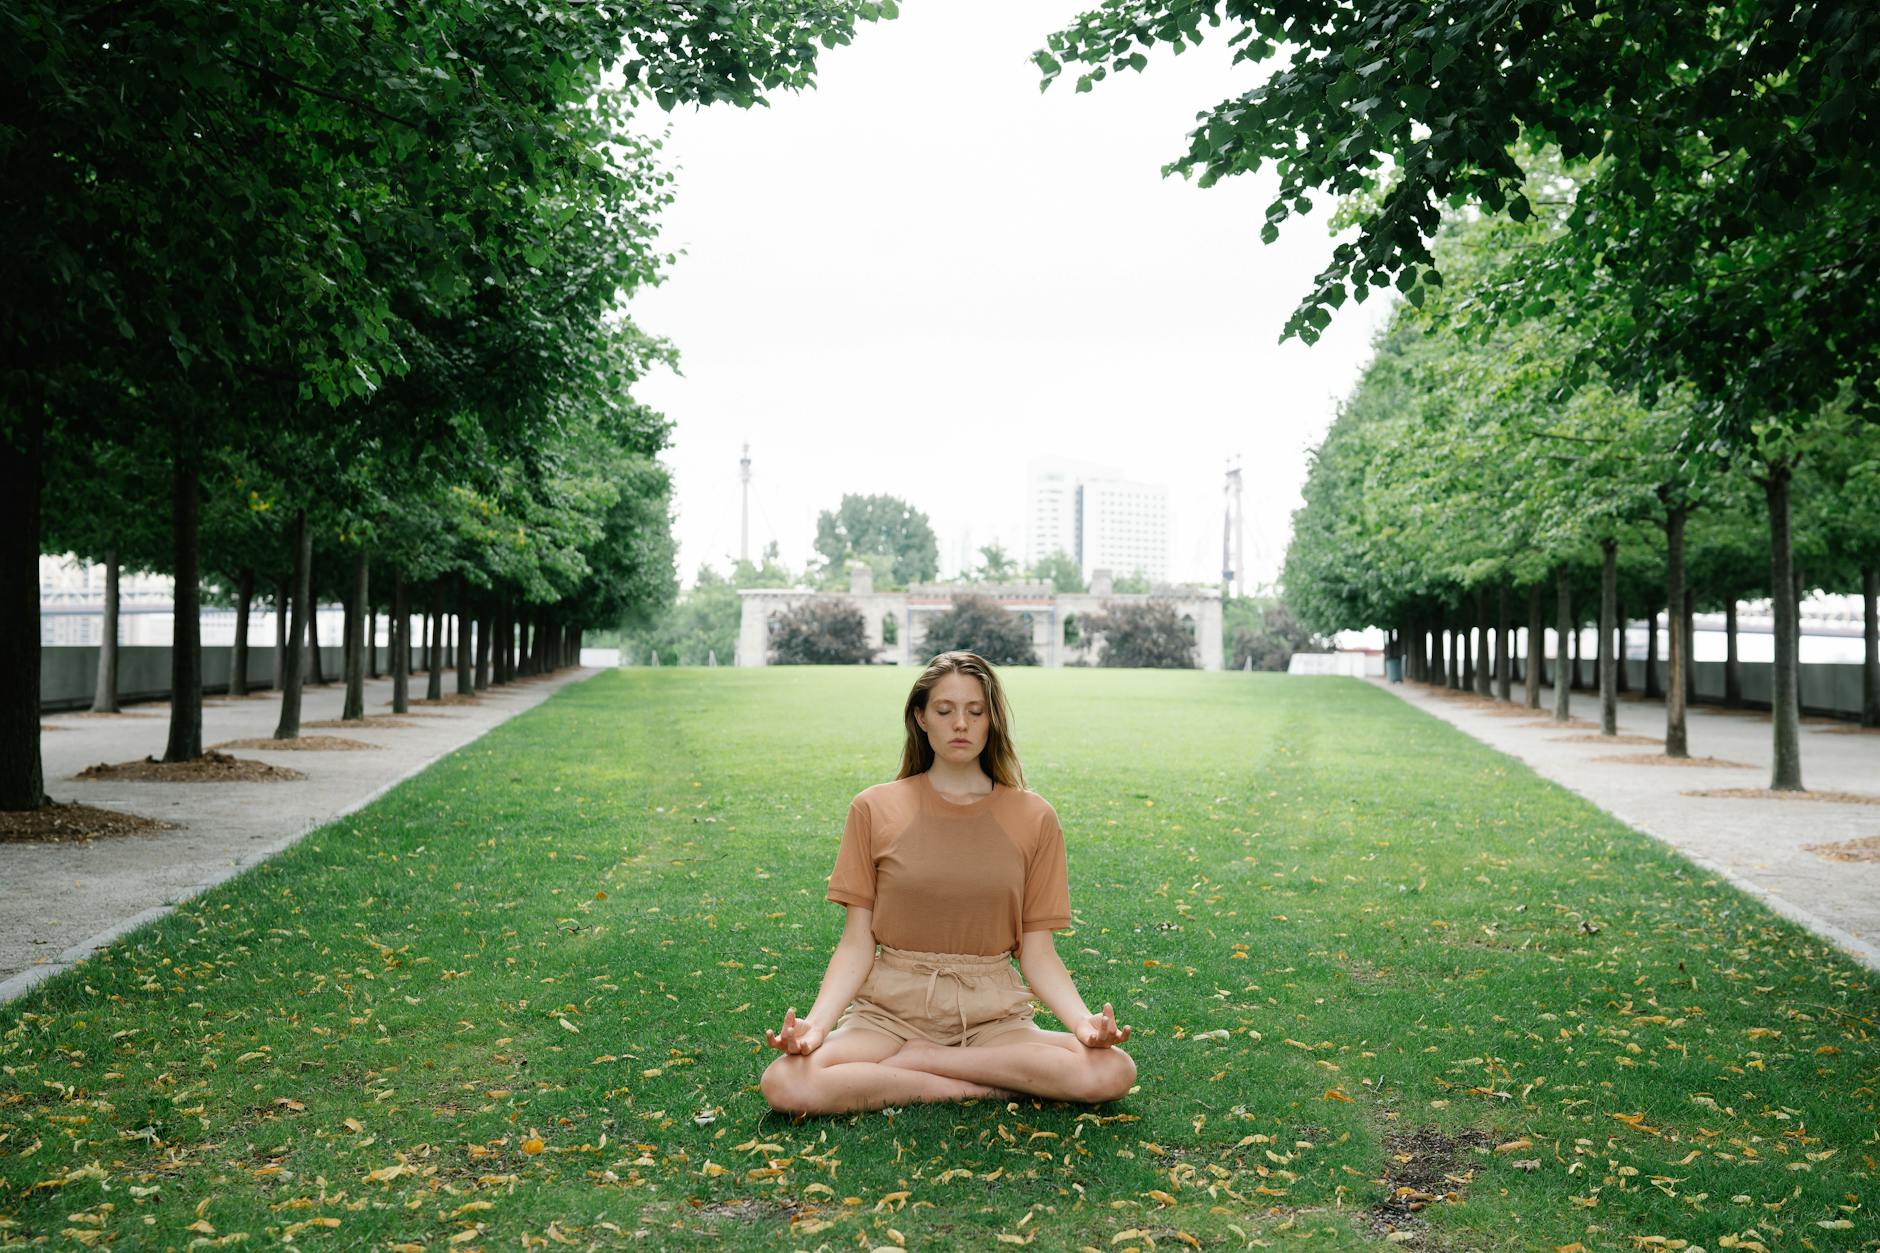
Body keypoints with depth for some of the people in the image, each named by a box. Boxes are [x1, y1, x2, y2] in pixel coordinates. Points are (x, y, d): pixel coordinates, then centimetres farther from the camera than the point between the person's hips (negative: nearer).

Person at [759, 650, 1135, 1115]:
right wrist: (816, 1024, -16)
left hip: (993, 1016, 1)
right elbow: (857, 944, 1)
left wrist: (1083, 1021, -16)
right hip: (892, 1010, -1)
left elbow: (1037, 952, 3)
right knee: (785, 1083, -30)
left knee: (1114, 1072, -27)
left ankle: (913, 1060, -13)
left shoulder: (1033, 817, 3)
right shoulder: (876, 809, 2)